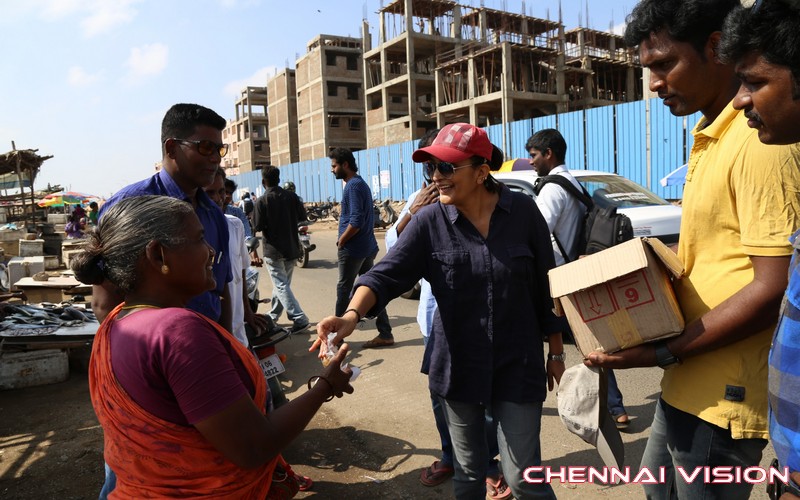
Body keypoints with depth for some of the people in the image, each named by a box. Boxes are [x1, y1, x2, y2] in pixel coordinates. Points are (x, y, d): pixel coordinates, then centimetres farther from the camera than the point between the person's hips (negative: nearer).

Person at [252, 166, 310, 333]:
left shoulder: (262, 201, -13)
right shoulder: (291, 196, 0)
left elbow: (258, 226, -14)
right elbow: (302, 216, 7)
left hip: (273, 249, -5)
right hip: (292, 247, 5)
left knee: (281, 285, -4)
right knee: (283, 283, 17)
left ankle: (299, 319, -14)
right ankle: (273, 316, 31)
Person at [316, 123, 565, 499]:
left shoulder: (523, 212, -7)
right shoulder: (429, 221, -7)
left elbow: (546, 286, 1)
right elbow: (387, 274, -18)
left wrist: (556, 353, 6)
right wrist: (351, 315, -37)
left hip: (518, 366, -1)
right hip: (456, 365, 2)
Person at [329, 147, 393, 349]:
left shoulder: (353, 186, -15)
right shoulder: (360, 183, 16)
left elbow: (356, 222, -24)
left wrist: (341, 241, -11)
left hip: (353, 249, -9)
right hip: (367, 247, 10)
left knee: (343, 291, 3)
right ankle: (385, 334, 13)